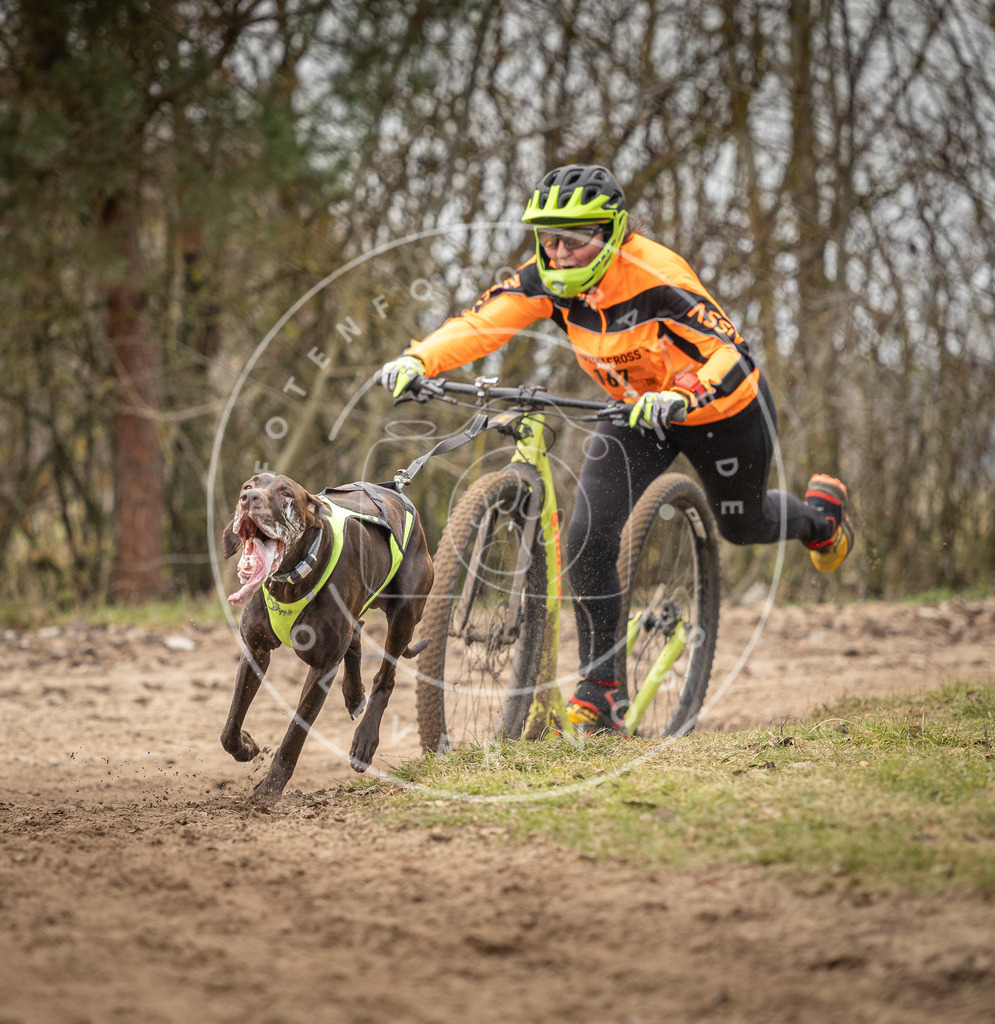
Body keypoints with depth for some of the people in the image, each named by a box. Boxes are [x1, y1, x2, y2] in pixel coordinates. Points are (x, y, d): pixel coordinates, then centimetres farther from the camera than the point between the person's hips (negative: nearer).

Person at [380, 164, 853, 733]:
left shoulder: (656, 278, -35)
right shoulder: (549, 280, -20)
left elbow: (729, 354, -38)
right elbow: (481, 324, -29)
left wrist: (680, 398, -58)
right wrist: (417, 361, -47)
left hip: (722, 408, -4)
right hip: (637, 409, 4)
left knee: (742, 526, 21)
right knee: (590, 537, -15)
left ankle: (821, 512, 58)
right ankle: (601, 691, -4)